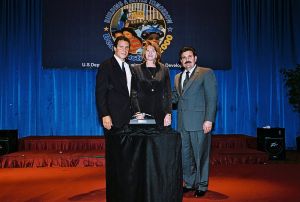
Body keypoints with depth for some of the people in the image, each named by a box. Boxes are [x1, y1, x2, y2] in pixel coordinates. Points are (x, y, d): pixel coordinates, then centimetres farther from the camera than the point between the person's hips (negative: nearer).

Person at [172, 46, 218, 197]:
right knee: (185, 155, 12)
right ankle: (189, 183, 27)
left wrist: (209, 120, -16)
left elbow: (212, 98, -8)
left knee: (200, 155, 3)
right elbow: (175, 97, 17)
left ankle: (202, 186, 17)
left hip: (199, 122, -6)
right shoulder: (178, 77, 19)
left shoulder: (206, 73, -1)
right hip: (183, 123, 6)